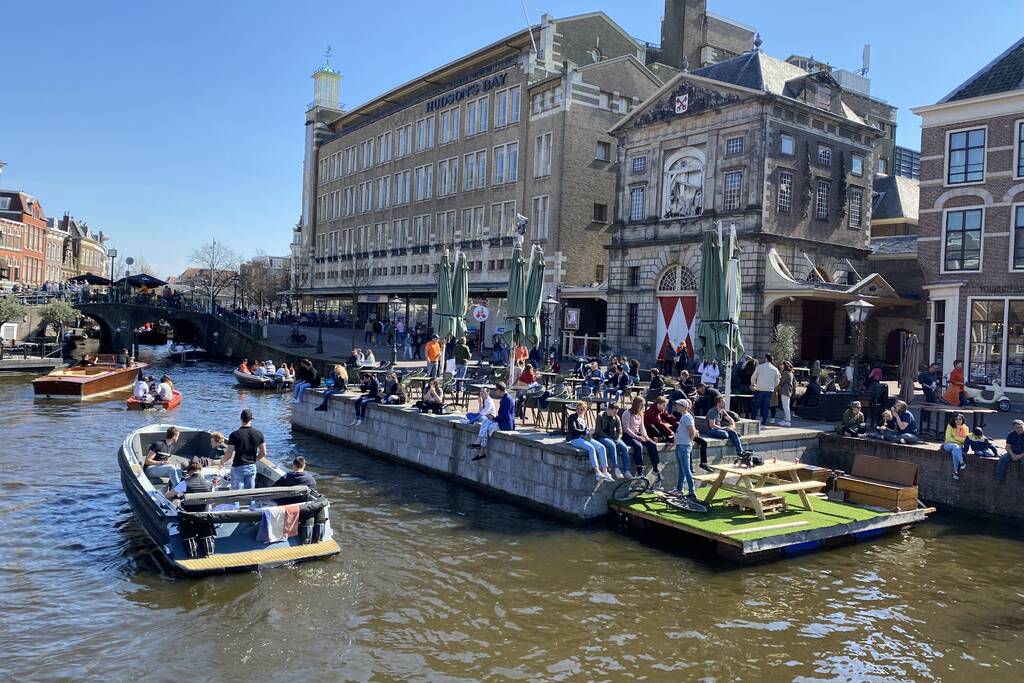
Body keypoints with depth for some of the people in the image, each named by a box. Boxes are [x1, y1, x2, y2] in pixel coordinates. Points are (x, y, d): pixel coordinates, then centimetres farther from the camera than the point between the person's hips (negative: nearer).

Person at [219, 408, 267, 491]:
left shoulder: (235, 435, -14)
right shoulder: (258, 433, -4)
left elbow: (228, 455, -11)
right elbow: (263, 453, 2)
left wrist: (222, 461, 10)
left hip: (238, 468, -3)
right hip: (252, 467, 3)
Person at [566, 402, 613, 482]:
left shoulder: (583, 418, 21)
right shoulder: (572, 417, 0)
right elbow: (573, 430, -11)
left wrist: (588, 431, -3)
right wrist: (585, 432, -6)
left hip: (585, 438, 7)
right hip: (575, 439, -7)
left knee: (601, 447, -14)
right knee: (591, 448, -32)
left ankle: (605, 472, -19)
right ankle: (597, 472, -34)